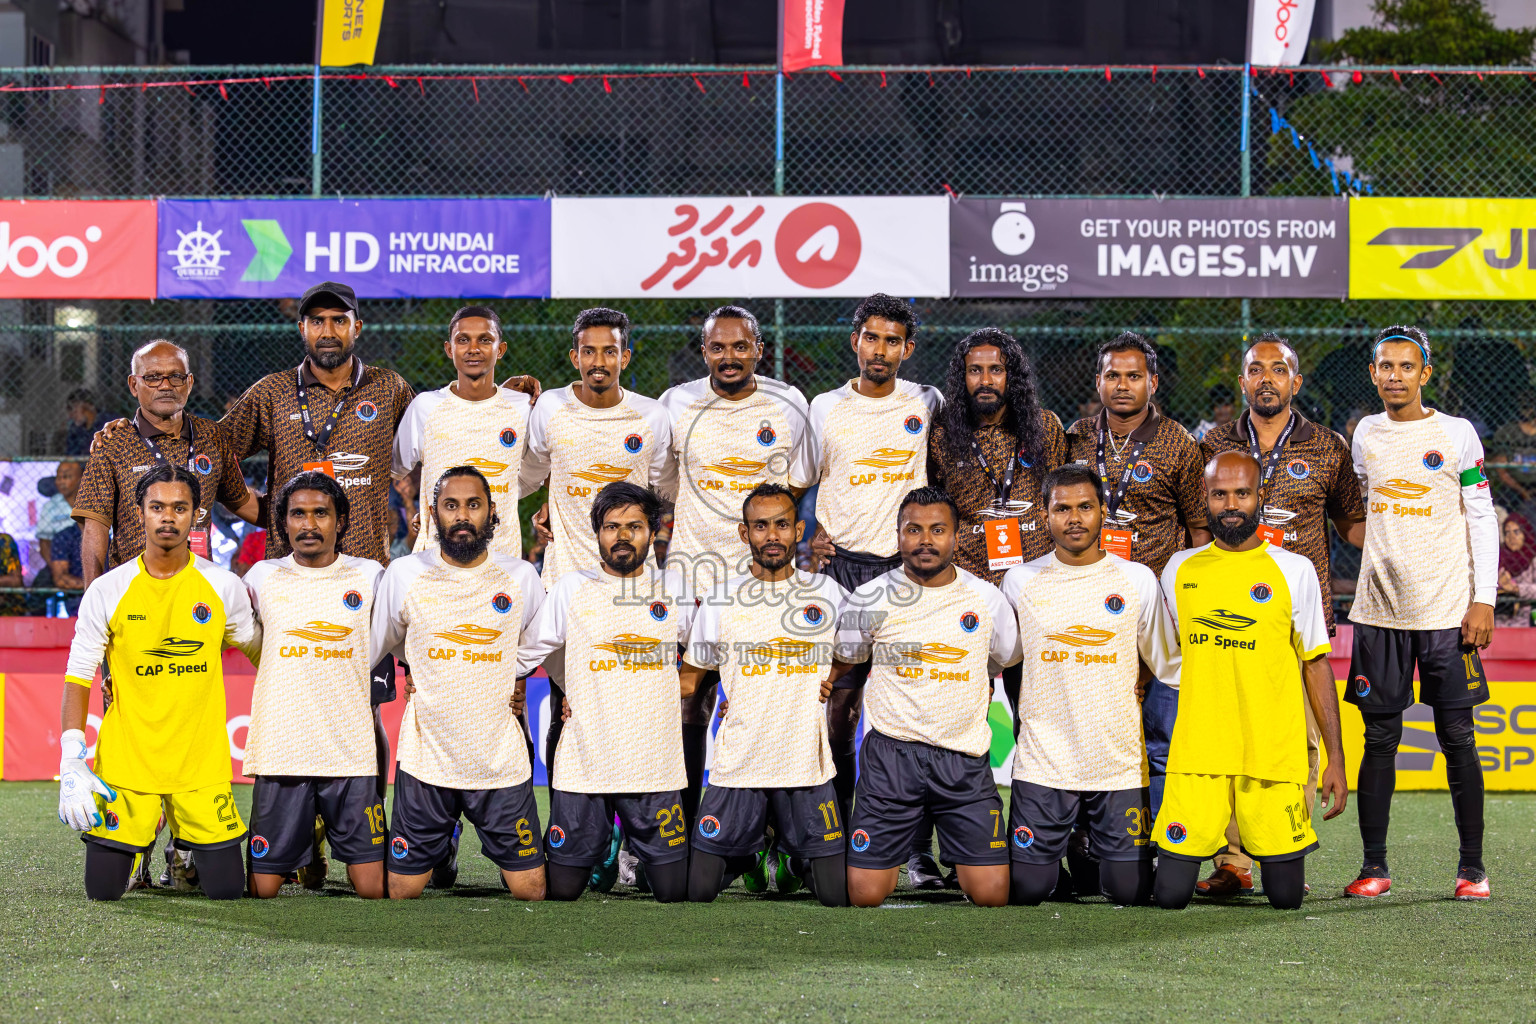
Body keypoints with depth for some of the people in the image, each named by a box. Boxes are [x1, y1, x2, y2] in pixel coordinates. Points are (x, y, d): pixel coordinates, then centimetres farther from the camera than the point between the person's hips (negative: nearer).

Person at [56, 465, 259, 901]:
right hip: (125, 762, -1)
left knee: (226, 889, -2)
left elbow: (258, 652, 15)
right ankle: (139, 841, 33)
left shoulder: (225, 588, -1)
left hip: (202, 763, 1)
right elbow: (78, 677, -2)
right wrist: (71, 761, -11)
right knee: (103, 889, -2)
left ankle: (190, 840, 33)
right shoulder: (107, 592, -4)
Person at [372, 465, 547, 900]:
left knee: (529, 888, -1)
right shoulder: (404, 574, 0)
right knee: (403, 889, 3)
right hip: (426, 757, 0)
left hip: (502, 761, 0)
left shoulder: (521, 578, 2)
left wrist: (522, 691, 6)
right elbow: (370, 652, 12)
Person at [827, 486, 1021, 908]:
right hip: (892, 752, -1)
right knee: (865, 894, -5)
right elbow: (841, 660, 16)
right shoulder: (869, 599, 1)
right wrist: (818, 681, 0)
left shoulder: (987, 599, 4)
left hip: (965, 759, 1)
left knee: (992, 893, -9)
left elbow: (1010, 663, 20)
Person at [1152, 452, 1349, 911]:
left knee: (1286, 897, -2)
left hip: (1274, 754, -1)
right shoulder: (1180, 570, 8)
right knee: (1170, 895, -5)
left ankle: (1281, 856, 33)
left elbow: (1316, 666, 5)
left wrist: (1336, 758, 1)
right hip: (1196, 753, 1)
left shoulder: (1294, 571, 2)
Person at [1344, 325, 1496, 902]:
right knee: (1379, 738, 2)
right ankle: (1374, 865, 7)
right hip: (1380, 610, 3)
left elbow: (1482, 519, 0)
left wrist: (1483, 600, -6)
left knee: (1457, 739, -1)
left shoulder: (1457, 435, 0)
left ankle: (1472, 866, 5)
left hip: (1447, 610, -3)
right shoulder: (1366, 435, 10)